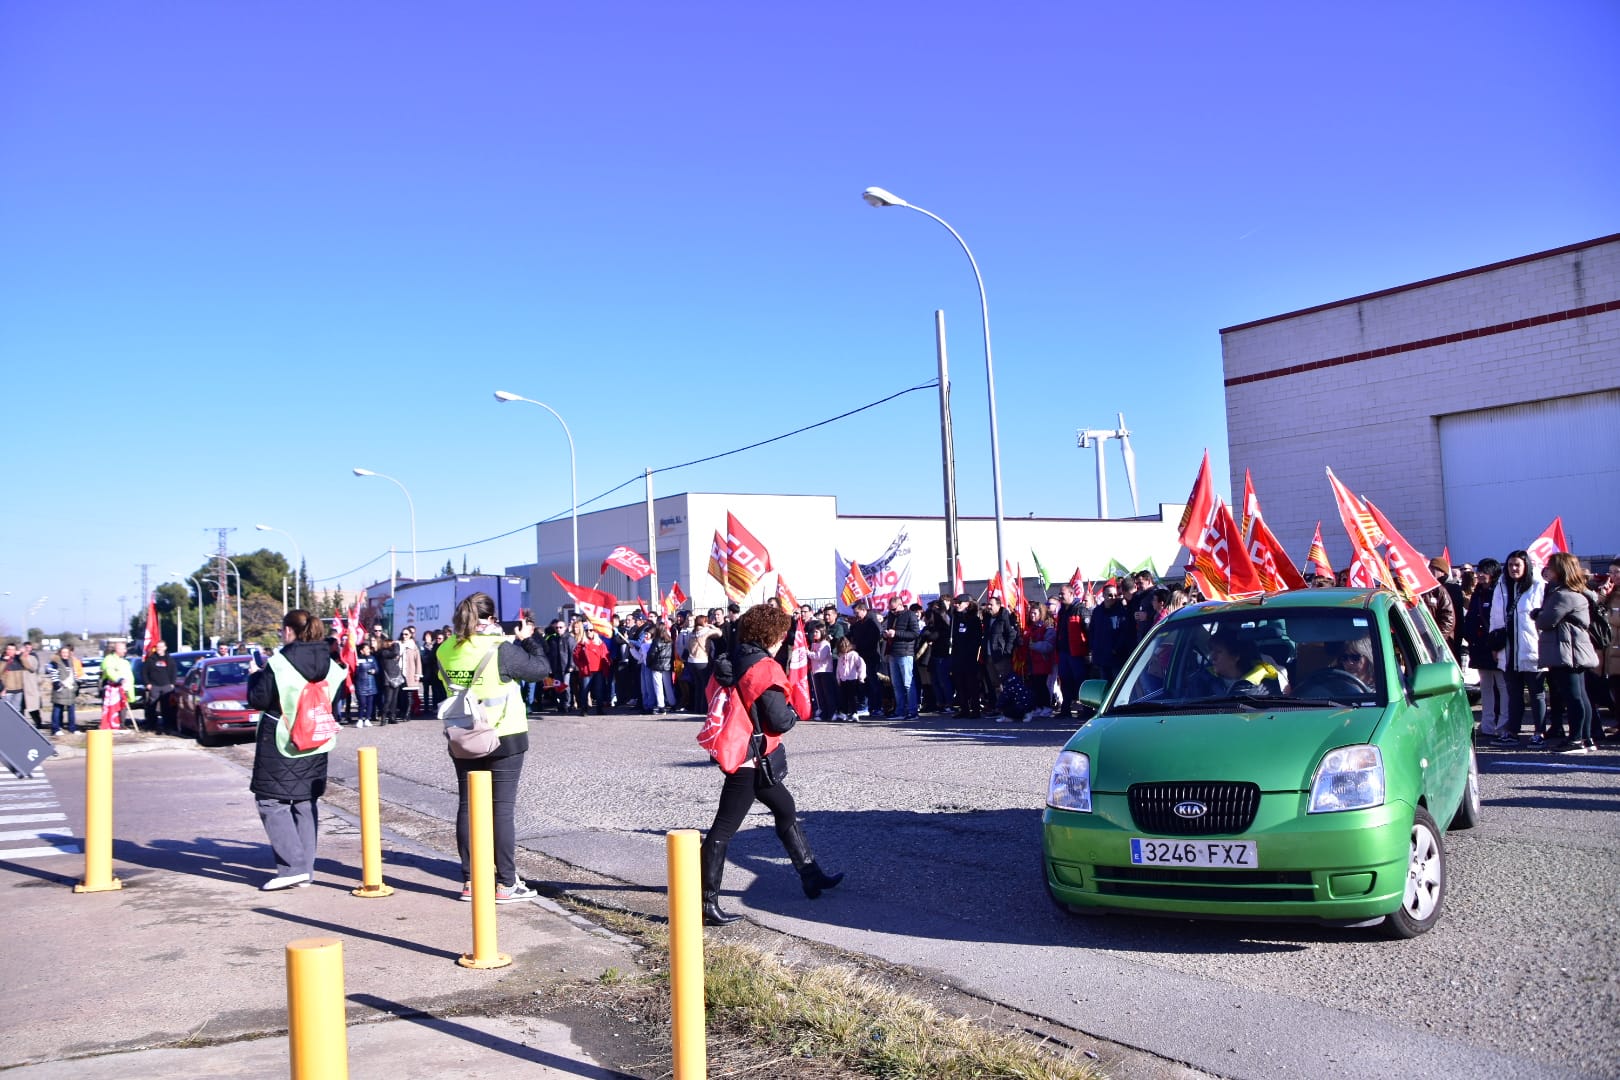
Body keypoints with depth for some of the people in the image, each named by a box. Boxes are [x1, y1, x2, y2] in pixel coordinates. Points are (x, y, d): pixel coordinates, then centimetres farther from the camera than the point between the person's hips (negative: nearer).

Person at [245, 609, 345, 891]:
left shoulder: (278, 665, -15)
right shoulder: (329, 665, 2)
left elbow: (257, 700, -9)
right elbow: (333, 701, 11)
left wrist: (256, 675, 6)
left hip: (280, 744, -6)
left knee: (271, 801, 3)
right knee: (306, 804, 12)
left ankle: (293, 866, -8)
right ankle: (305, 870, 13)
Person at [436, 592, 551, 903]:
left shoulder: (445, 651, -1)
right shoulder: (501, 650, -18)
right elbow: (542, 669, -11)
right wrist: (527, 639, 5)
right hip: (505, 739, -5)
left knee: (467, 806, 10)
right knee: (503, 808, 0)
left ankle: (469, 881, 15)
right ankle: (505, 884, 3)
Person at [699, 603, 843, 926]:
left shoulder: (730, 662, 7)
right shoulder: (765, 668, -18)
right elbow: (779, 719, -22)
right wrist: (795, 712, 1)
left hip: (738, 752, 10)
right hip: (754, 760, -10)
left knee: (786, 810, 23)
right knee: (724, 829, -7)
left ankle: (812, 876, 35)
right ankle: (707, 905, -3)